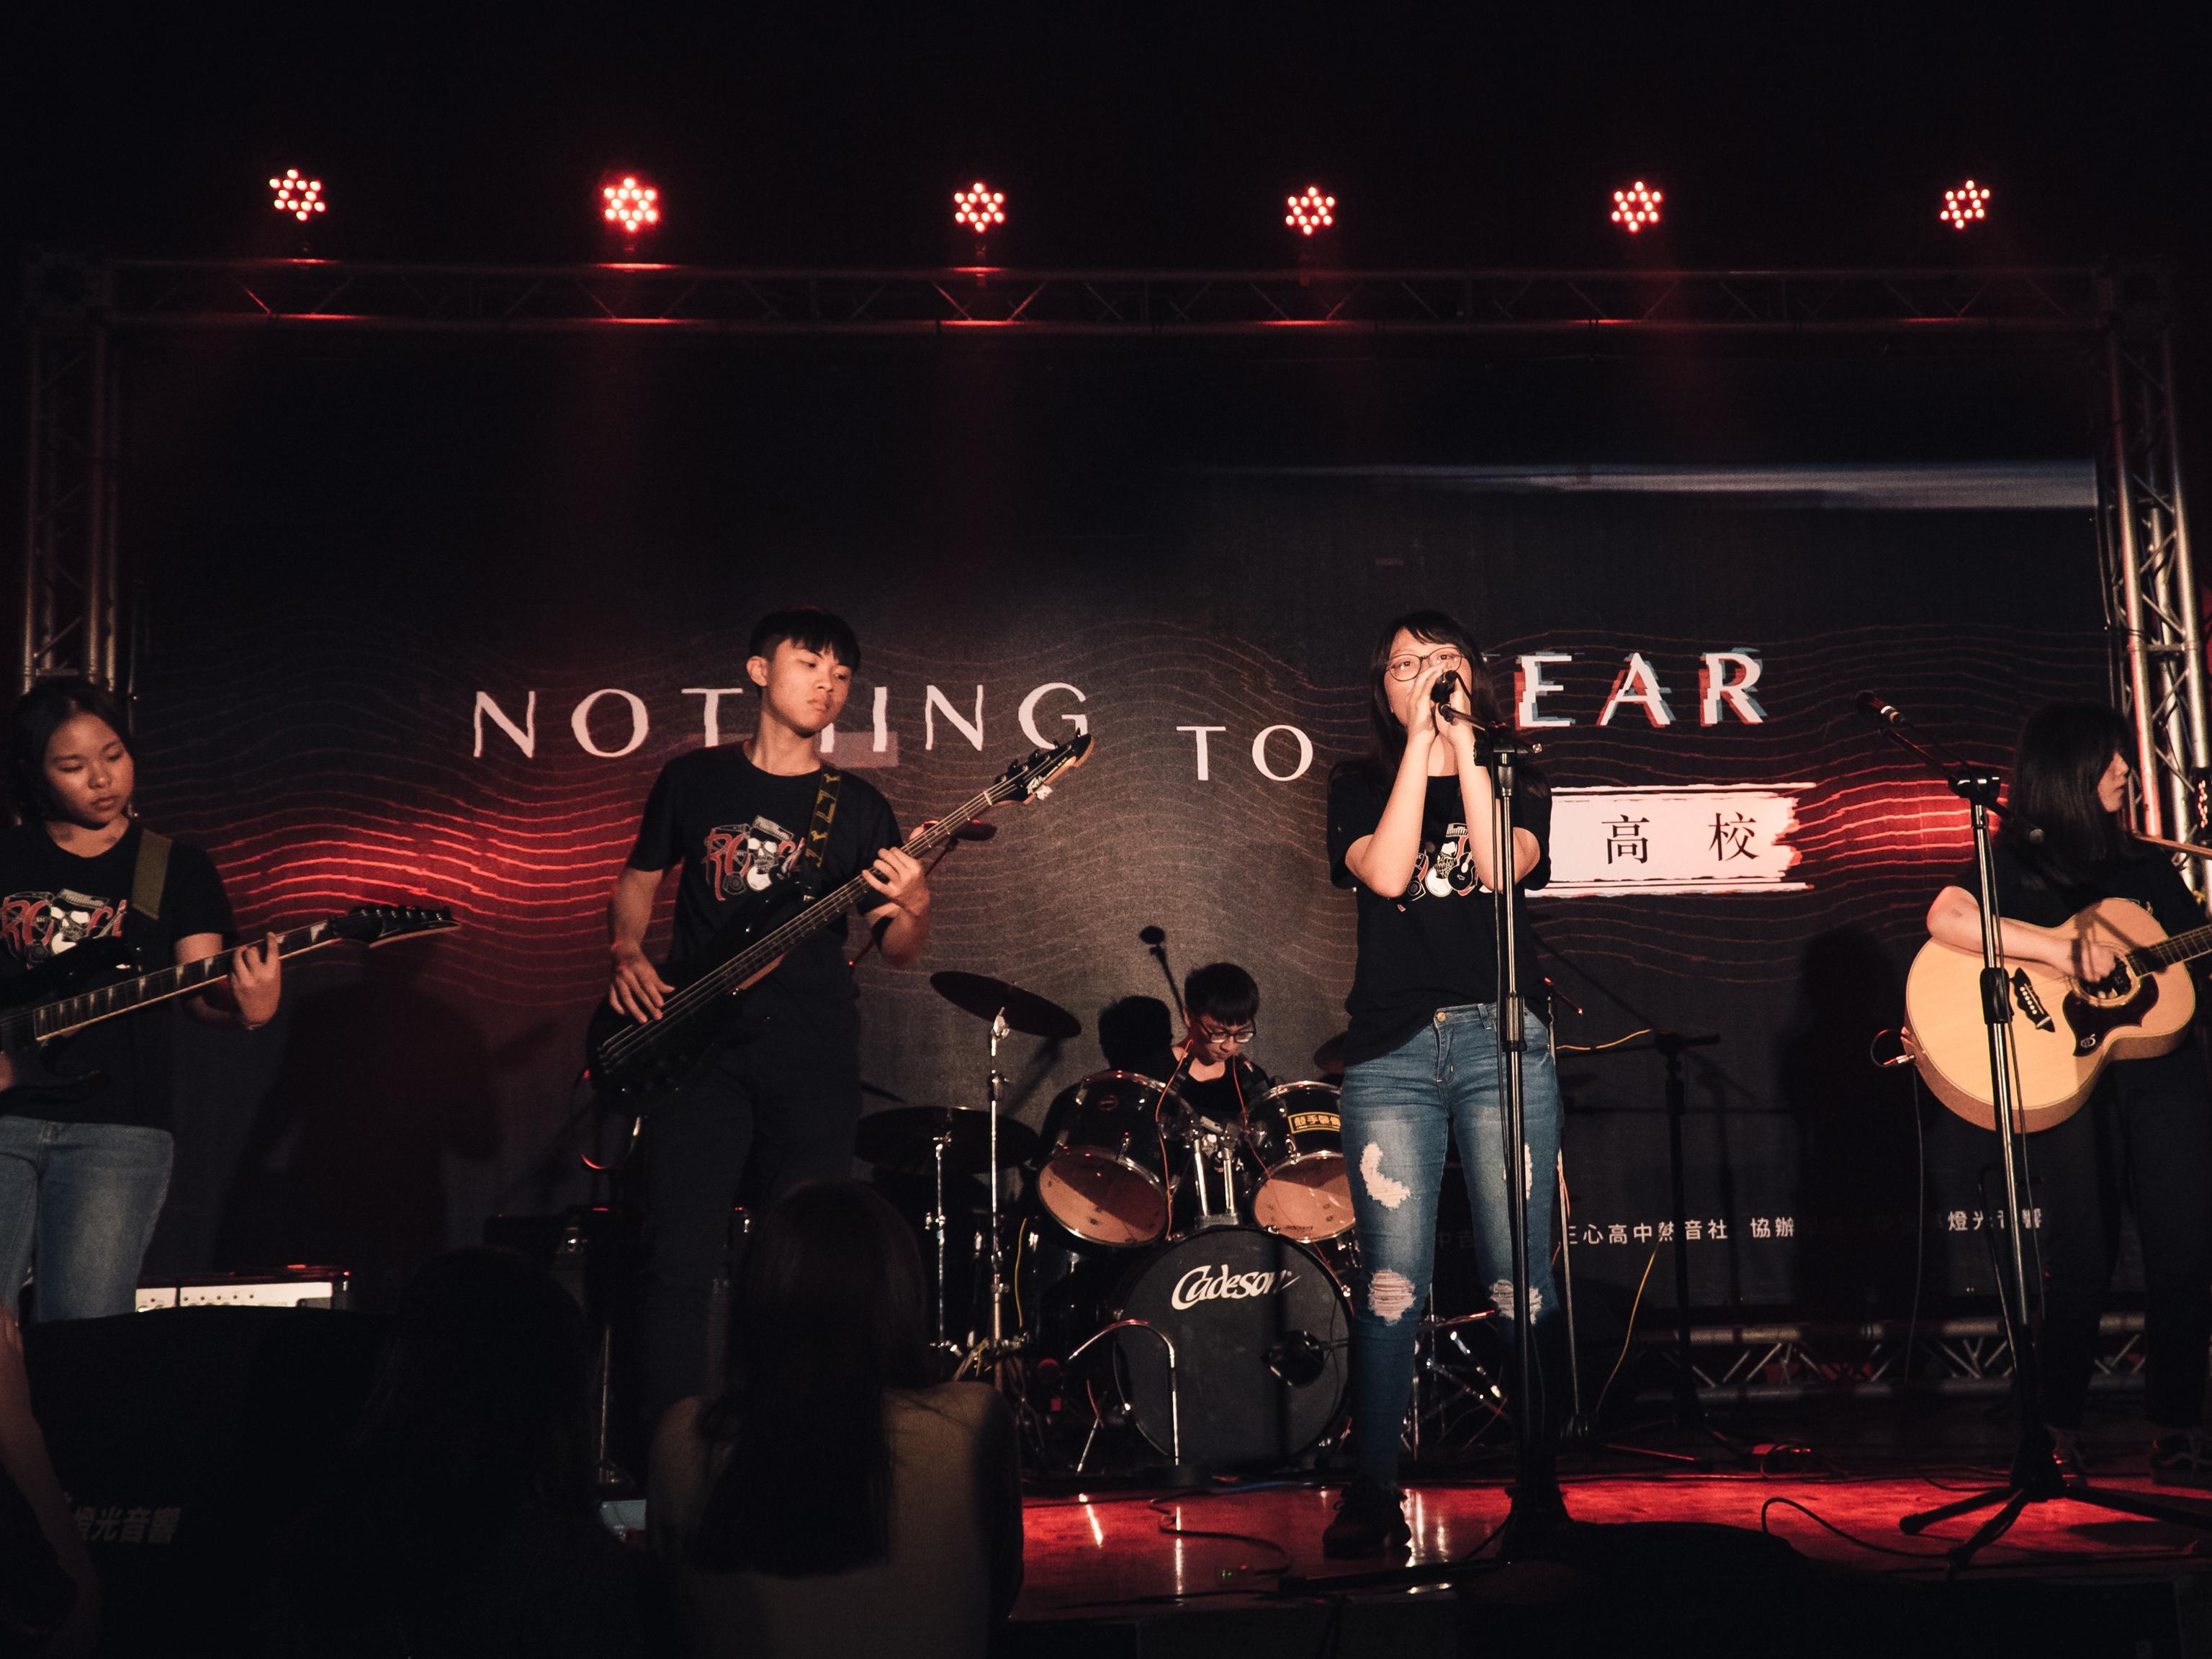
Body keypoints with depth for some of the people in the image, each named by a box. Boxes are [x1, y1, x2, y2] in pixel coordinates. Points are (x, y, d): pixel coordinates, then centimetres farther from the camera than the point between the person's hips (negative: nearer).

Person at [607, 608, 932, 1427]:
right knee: (680, 1266, -7)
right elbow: (639, 878, 22)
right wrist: (626, 954, 2)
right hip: (698, 1048, 0)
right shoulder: (694, 778, 11)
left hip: (812, 1062, 0)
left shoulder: (858, 809, 9)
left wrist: (912, 910, -14)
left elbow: (898, 953, 9)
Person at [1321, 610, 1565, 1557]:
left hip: (1502, 1038, 0)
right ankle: (1373, 1494, 1)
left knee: (1519, 1275, -4)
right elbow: (1385, 874, -8)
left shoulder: (1514, 784, 14)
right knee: (1392, 1280, -5)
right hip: (1392, 1049, 0)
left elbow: (1503, 867, -7)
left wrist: (1464, 741, -6)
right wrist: (1421, 743, -6)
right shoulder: (1358, 788, 13)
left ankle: (1538, 1481, 5)